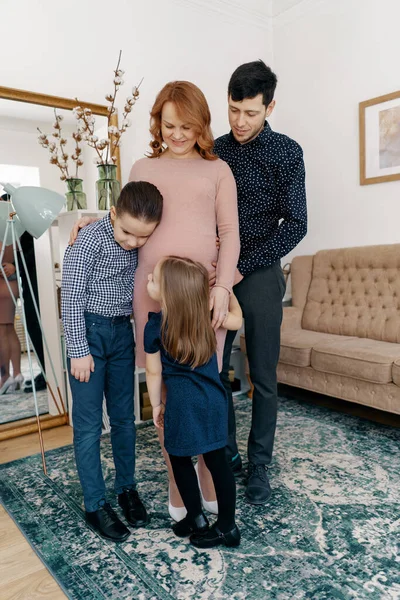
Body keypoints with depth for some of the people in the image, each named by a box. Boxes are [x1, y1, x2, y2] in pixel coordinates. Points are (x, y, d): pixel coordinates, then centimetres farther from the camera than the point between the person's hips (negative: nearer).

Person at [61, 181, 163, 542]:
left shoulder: (142, 245, 0)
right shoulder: (90, 241, -16)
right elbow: (72, 298, -15)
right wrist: (79, 350, -14)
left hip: (122, 332, 5)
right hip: (89, 332, -5)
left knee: (125, 418, 13)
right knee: (88, 424, 3)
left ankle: (127, 488, 32)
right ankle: (95, 505, 19)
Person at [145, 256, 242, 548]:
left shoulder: (154, 327, -12)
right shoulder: (205, 312, -4)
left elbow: (154, 373, -3)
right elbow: (237, 319, 12)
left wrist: (156, 405, 12)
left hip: (183, 403, -4)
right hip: (213, 398, 4)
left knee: (180, 459, 17)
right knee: (217, 459, 14)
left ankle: (197, 520, 31)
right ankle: (228, 525, 27)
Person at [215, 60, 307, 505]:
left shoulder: (286, 152, -2)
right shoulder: (215, 151, 9)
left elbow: (295, 225, -8)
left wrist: (243, 267, -15)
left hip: (260, 276, -3)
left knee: (263, 377, 4)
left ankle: (259, 466, 20)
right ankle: (226, 451, 28)